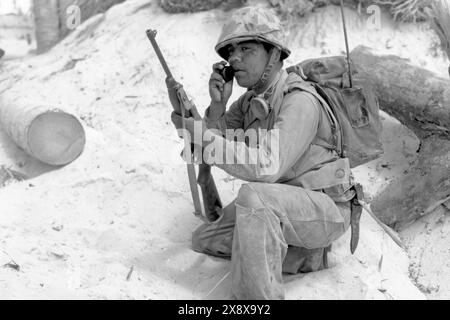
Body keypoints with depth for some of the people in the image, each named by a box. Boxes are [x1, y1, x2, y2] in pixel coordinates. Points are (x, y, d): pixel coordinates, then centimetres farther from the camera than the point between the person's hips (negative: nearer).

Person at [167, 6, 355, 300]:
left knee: (253, 195, -37)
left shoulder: (299, 102, -23)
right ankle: (304, 255, 3)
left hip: (326, 209, -9)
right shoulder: (252, 99, 4)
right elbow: (218, 145, -1)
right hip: (280, 208, 9)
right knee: (204, 240, 5)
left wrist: (201, 132, -38)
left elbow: (267, 168, -36)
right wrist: (218, 104, -17)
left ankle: (260, 295, -25)